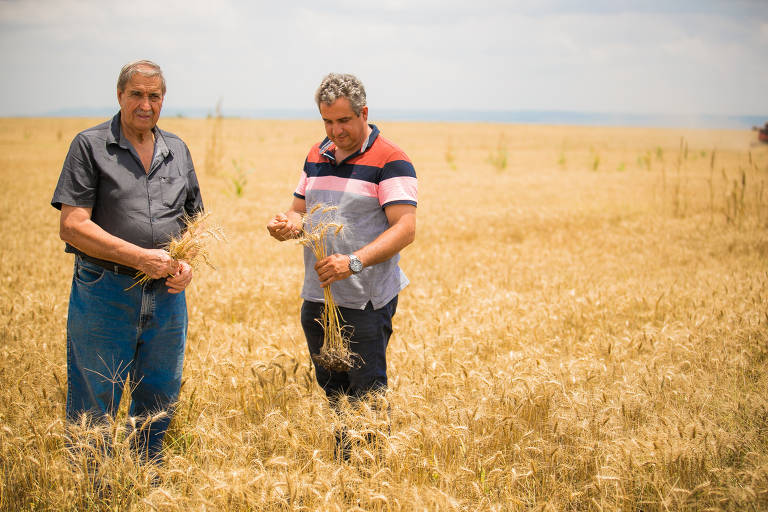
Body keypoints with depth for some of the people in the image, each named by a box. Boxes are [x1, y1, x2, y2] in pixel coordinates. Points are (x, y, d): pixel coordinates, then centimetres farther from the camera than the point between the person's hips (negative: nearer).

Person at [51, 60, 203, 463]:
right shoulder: (90, 146, -3)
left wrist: (188, 264, -1)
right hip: (104, 296, -5)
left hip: (167, 296, 5)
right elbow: (72, 226, -11)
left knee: (159, 408, 15)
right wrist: (140, 257, -19)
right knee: (94, 413, 2)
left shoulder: (177, 150, 13)